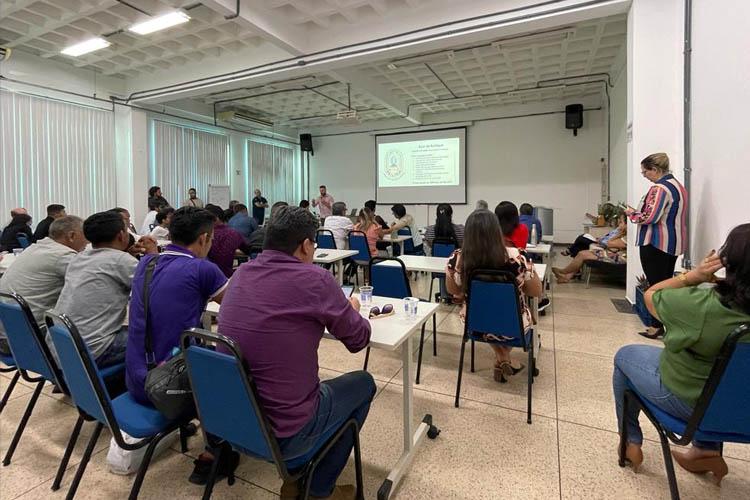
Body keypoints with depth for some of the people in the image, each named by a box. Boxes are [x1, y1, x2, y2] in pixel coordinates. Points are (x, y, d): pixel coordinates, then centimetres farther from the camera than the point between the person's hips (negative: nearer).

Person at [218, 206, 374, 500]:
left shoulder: (241, 274, -1)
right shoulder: (314, 279, -20)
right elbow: (359, 340, -6)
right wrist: (351, 309, 14)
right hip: (282, 434, -6)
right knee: (363, 383, 16)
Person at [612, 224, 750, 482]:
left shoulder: (701, 304, -33)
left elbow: (651, 295, -15)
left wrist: (694, 275, -19)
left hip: (686, 400, -6)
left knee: (625, 355, 18)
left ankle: (631, 443, 28)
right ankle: (707, 450, 32)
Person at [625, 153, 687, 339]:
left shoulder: (659, 189, -17)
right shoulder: (678, 185, 14)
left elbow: (649, 218, -22)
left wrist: (632, 213, -5)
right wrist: (637, 212, 12)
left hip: (656, 244, -9)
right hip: (673, 243, 9)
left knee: (656, 285, -1)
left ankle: (657, 326, 6)